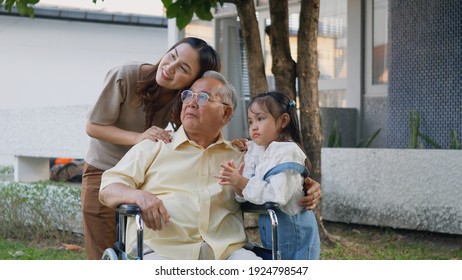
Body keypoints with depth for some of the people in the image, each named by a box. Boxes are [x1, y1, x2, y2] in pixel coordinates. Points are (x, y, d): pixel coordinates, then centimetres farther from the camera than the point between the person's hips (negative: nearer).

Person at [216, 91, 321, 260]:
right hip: (272, 237, 8)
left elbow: (277, 195, -26)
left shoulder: (288, 152, -15)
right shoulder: (255, 152, 7)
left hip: (293, 235, -8)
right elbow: (248, 197, 4)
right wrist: (237, 185, -16)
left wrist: (243, 183, -26)